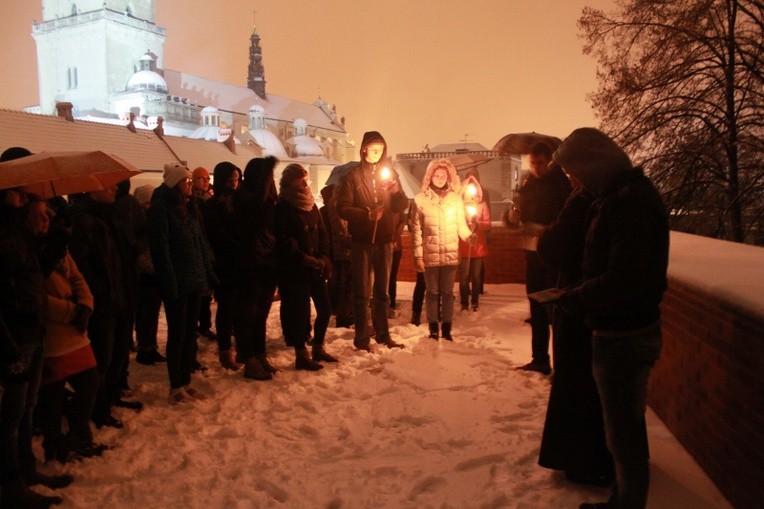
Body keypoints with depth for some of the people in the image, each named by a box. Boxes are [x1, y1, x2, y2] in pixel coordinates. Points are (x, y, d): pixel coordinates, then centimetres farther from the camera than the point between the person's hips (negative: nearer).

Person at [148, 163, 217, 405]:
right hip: (176, 283, -7)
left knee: (190, 332, 12)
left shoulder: (189, 207, 14)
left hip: (195, 279, 7)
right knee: (177, 333, 0)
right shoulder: (161, 208, -10)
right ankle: (175, 387, 11)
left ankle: (186, 382, 22)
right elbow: (160, 247, -15)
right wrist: (170, 282, -19)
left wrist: (208, 273, 11)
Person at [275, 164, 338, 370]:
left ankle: (318, 348, 25)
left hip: (315, 267, 7)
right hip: (294, 269, -7)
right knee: (300, 310, -2)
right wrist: (306, 260, -17)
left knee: (325, 308, 8)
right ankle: (301, 355, 9)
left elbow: (323, 233, 12)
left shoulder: (311, 205, 14)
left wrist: (324, 258, -3)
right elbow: (285, 242, -14)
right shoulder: (282, 208, -7)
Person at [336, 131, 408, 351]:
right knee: (362, 292, 0)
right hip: (362, 240, -4)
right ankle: (361, 337, 6)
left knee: (382, 290, 12)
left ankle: (383, 334, 21)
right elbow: (343, 208, -9)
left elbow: (401, 206, 8)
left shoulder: (389, 173, 10)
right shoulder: (353, 176, -1)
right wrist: (367, 214, -21)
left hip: (384, 239, 4)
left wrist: (397, 192, -12)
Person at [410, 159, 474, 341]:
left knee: (447, 292, 7)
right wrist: (417, 255, -5)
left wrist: (469, 236, -17)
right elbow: (416, 230, 0)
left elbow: (461, 224, 5)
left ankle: (446, 329, 16)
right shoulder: (420, 199, 1)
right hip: (429, 255, -1)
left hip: (450, 254, 1)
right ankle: (433, 329, 17)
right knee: (432, 292, 8)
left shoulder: (456, 198, 6)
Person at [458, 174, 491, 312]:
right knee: (464, 276, -2)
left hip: (478, 245, 2)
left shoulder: (482, 204, 5)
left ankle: (475, 302, 16)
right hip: (463, 246, -2)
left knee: (476, 275, 5)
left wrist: (477, 223, -17)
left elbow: (488, 224, 1)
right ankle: (464, 302, 8)